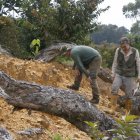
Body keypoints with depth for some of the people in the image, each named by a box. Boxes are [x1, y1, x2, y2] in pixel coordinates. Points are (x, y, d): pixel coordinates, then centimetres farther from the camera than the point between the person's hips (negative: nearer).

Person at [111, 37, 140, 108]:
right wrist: (113, 74, 1)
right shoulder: (118, 50, -9)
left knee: (129, 95, -1)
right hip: (119, 75, 1)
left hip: (130, 77, -1)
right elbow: (115, 63, 1)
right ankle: (113, 107, -19)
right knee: (114, 88, -22)